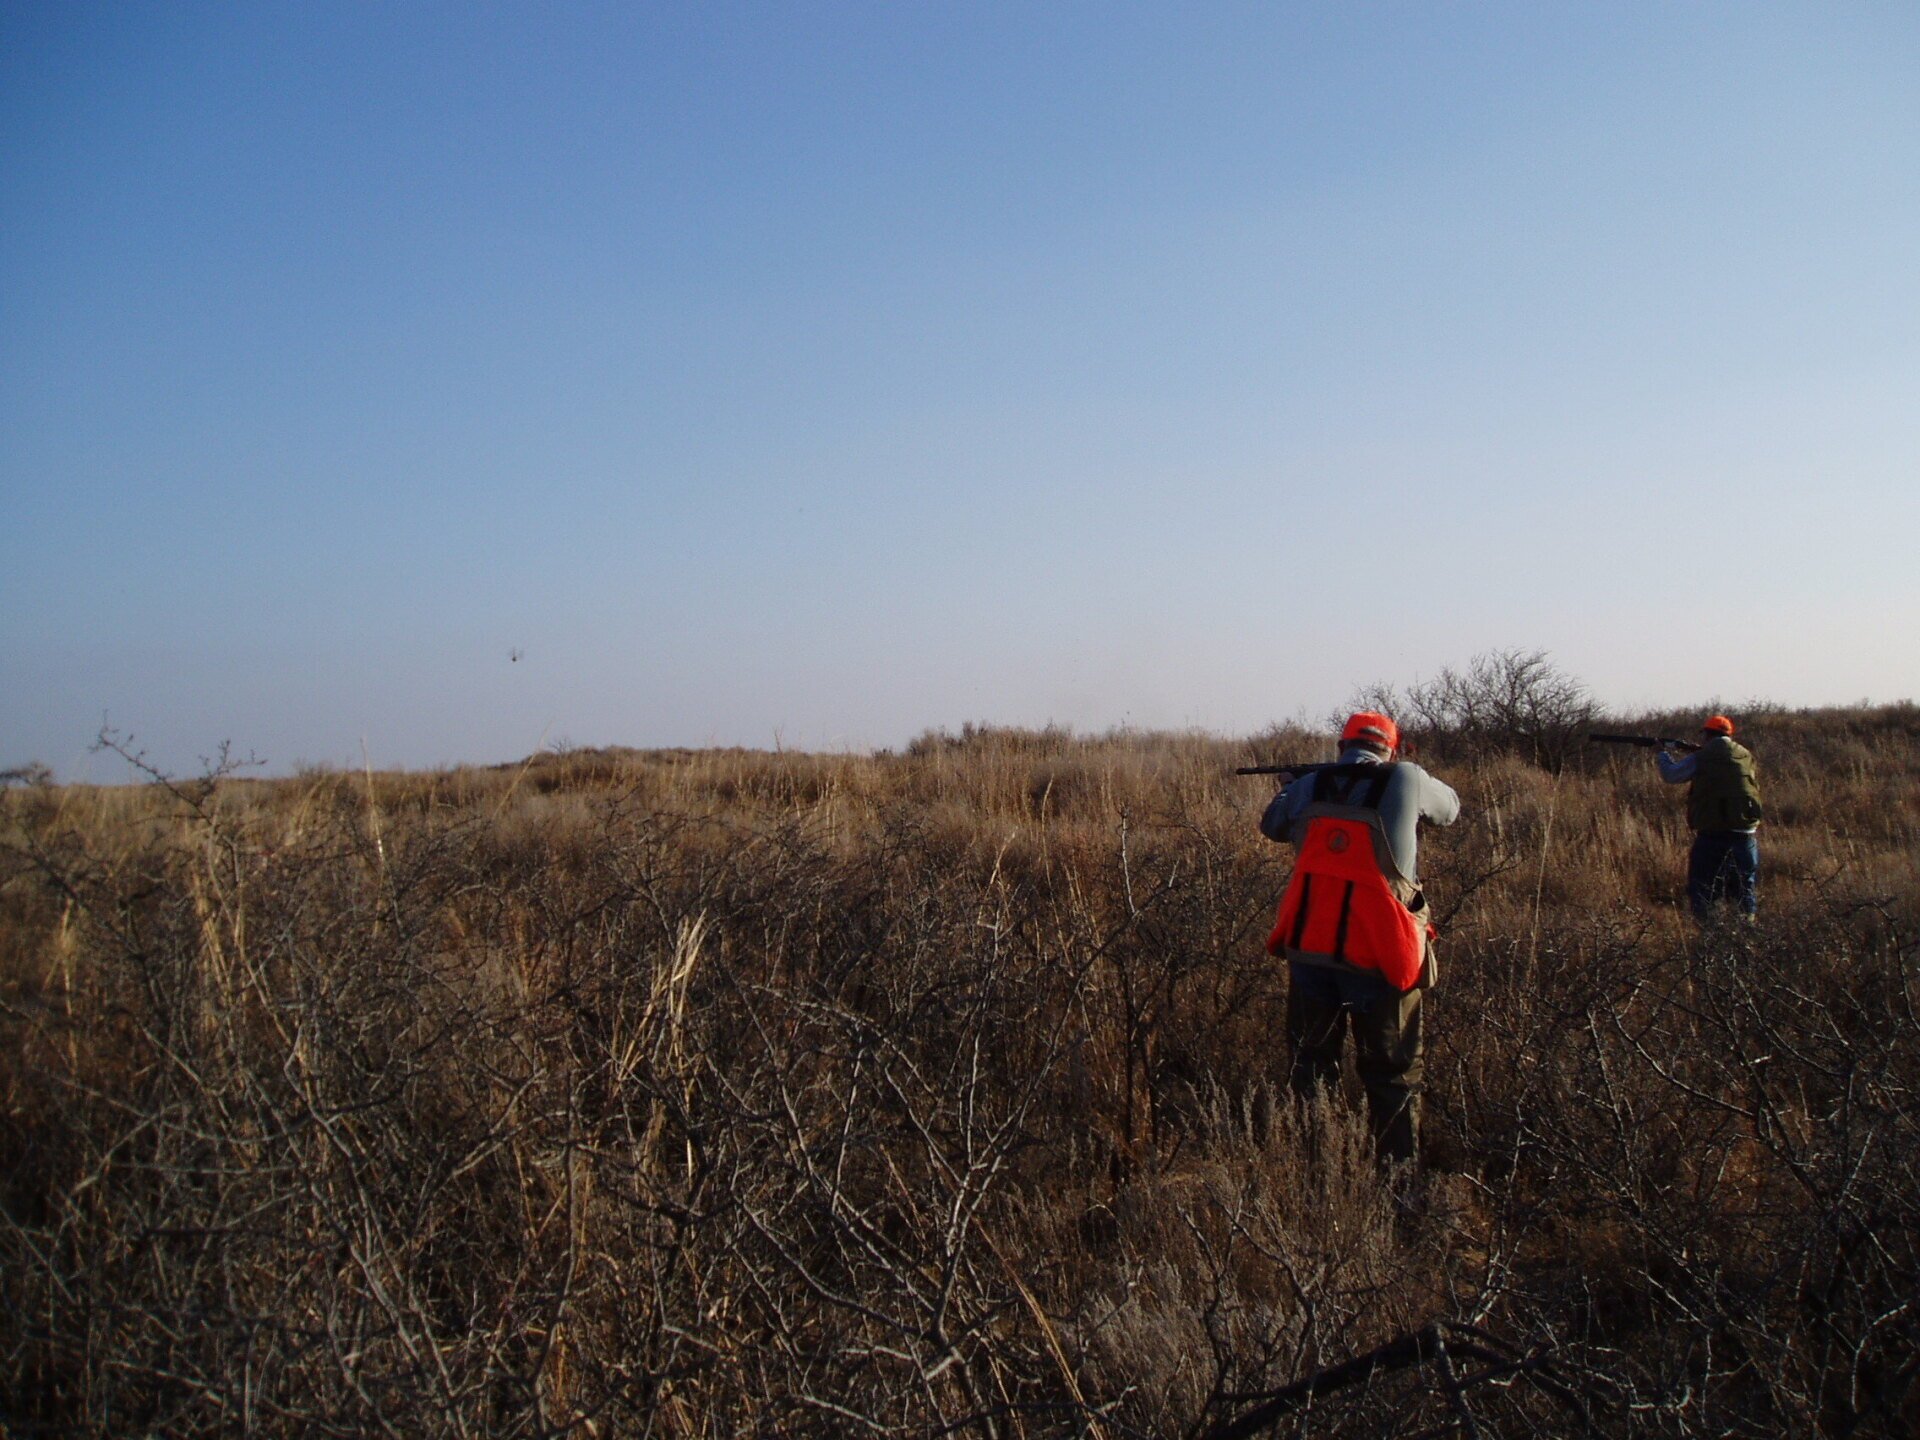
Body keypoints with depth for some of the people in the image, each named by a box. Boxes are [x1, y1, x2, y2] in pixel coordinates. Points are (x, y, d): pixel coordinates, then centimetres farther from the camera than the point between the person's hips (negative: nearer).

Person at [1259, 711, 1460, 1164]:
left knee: (1309, 1067, 17)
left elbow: (1271, 826, 21)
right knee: (1393, 1075, 10)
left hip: (1308, 949, 3)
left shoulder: (1308, 786, 3)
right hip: (1378, 957, -3)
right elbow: (1450, 808, 15)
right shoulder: (1405, 779, -4)